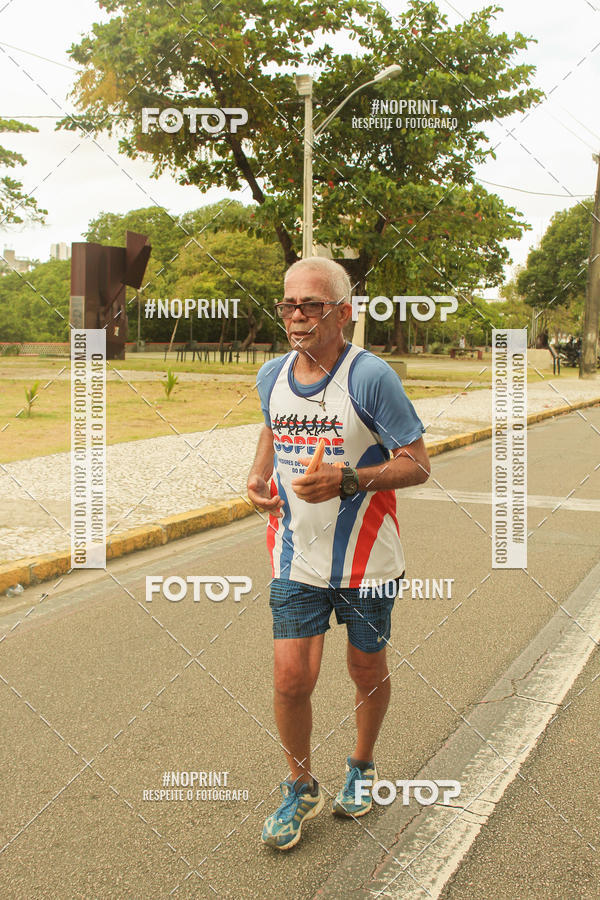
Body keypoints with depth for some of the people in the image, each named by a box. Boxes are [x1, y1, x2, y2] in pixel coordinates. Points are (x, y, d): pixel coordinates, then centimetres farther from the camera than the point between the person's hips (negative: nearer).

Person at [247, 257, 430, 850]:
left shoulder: (370, 377, -16)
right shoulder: (271, 376, 1)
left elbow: (418, 465, -13)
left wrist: (347, 480, -27)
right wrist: (258, 474, 2)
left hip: (365, 559, -3)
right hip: (296, 557, 3)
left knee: (367, 672, 14)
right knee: (291, 679, -1)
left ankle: (361, 765, 43)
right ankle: (301, 789, 25)